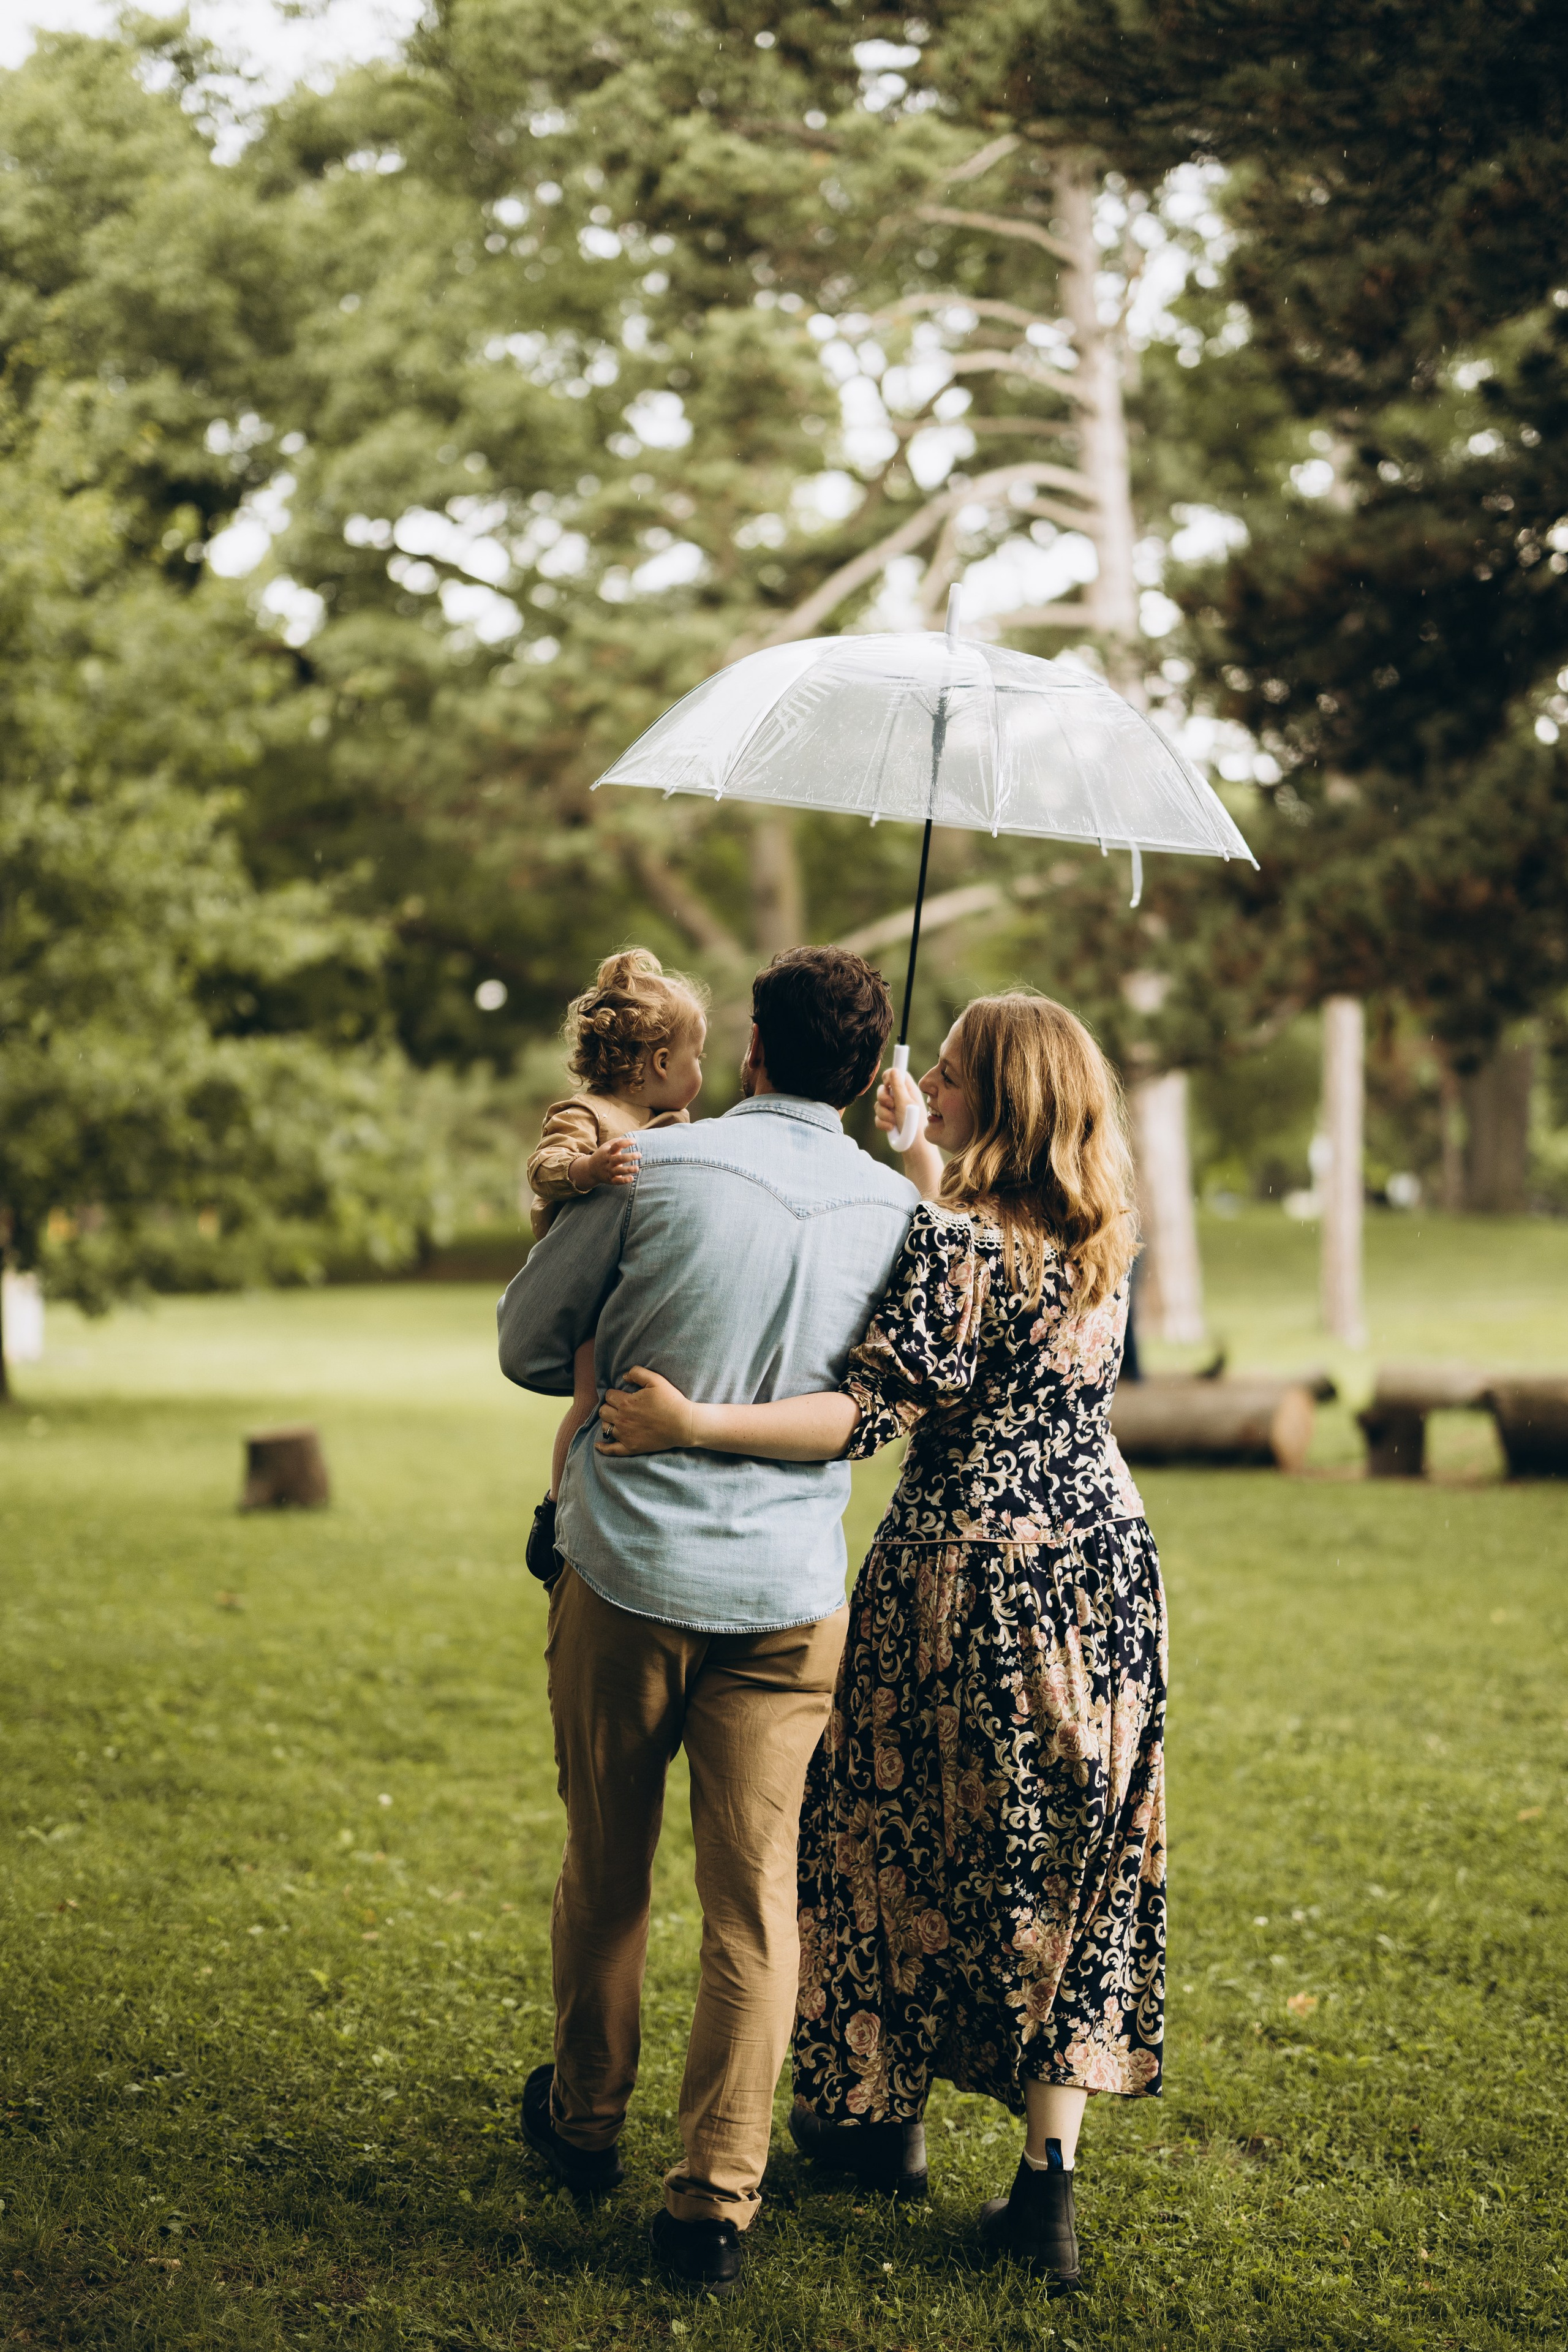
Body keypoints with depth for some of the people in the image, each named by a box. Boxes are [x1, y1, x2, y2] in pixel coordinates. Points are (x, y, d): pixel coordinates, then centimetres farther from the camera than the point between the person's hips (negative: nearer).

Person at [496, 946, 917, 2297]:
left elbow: (527, 1347, 2)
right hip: (790, 1590, 1)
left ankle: (586, 2124, 36)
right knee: (755, 1903, 6)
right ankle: (717, 2205, 7)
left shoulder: (654, 1166, -9)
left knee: (605, 1871, 17)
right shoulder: (896, 1208, -1)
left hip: (631, 1569, -1)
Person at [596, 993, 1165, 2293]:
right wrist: (912, 1150, 31)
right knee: (1070, 1866, 8)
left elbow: (876, 1412, -23)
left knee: (913, 1840, 12)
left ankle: (889, 2119, 29)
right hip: (1106, 1562, 6)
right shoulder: (1104, 1240, 5)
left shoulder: (955, 1240, -17)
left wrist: (695, 1423, -25)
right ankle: (1049, 2183, 6)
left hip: (970, 1569, -6)